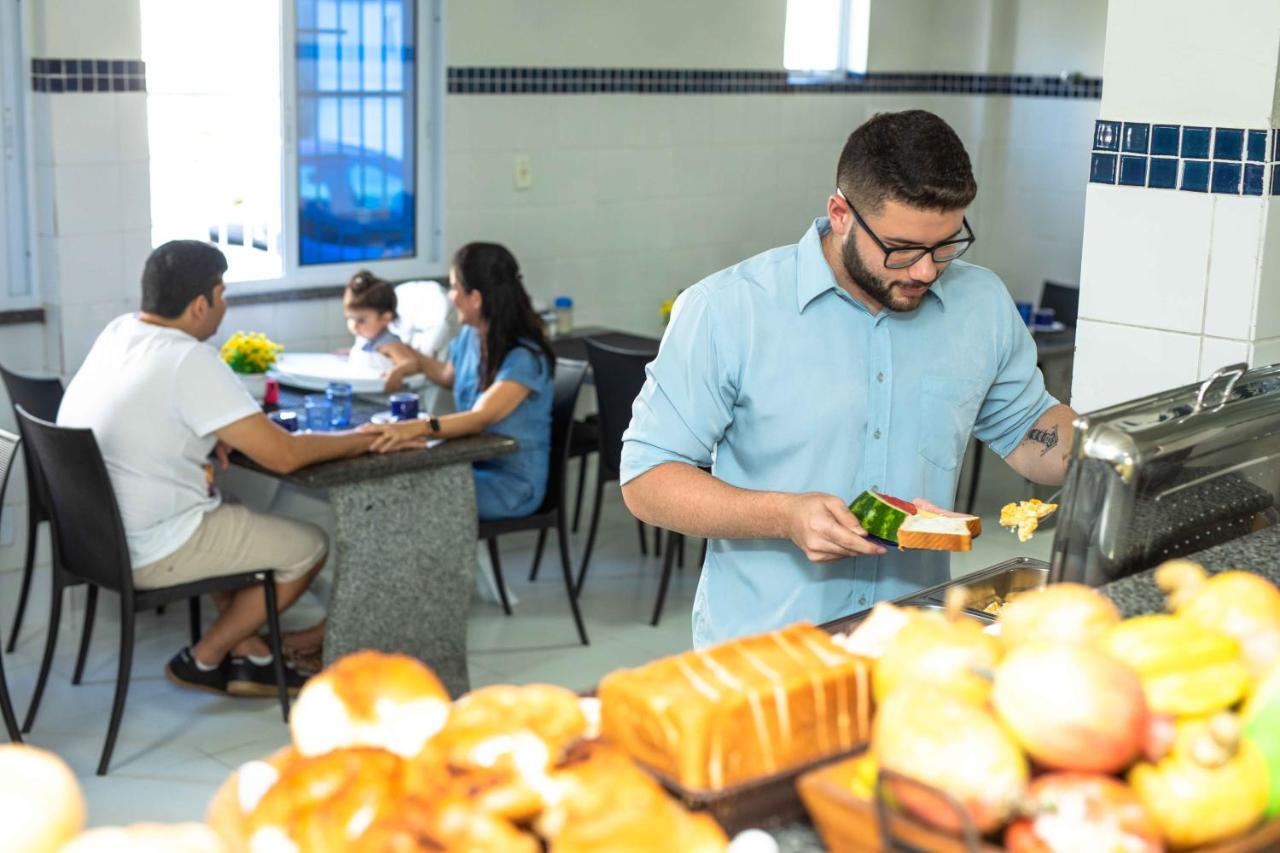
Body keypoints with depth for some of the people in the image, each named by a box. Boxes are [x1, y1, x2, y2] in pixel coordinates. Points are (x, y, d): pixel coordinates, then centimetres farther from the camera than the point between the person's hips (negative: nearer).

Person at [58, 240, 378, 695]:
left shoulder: (117, 331, 2)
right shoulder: (190, 362, -23)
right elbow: (283, 455, -23)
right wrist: (362, 439, -7)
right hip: (147, 553, -9)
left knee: (232, 513, 29)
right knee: (309, 546, 5)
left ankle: (248, 655, 25)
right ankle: (202, 661, 14)